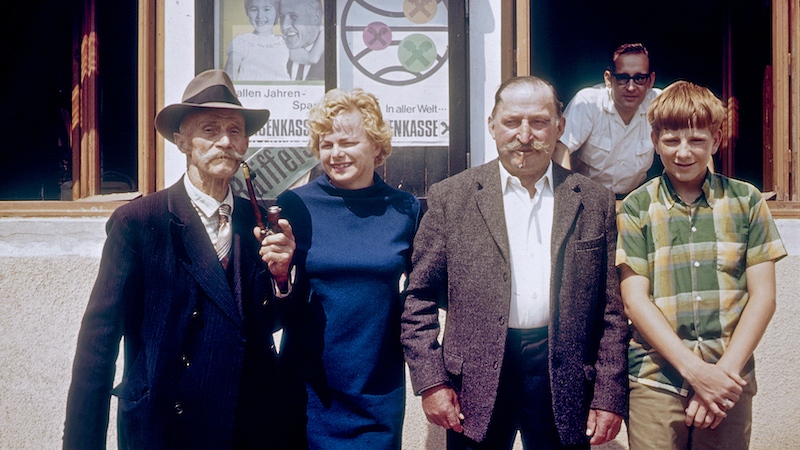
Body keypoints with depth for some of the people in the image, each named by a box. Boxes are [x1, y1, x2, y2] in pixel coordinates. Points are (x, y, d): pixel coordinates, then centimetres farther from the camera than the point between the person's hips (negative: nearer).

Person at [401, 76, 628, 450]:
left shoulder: (595, 202, 5)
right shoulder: (450, 198, 1)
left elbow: (611, 309, 6)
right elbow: (418, 298, 2)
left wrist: (609, 396, 2)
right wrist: (431, 380, -6)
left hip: (564, 378, 1)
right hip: (476, 381, -1)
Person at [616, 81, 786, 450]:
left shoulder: (746, 202, 4)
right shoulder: (636, 209, 1)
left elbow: (762, 296, 2)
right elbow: (635, 299, -5)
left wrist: (726, 370, -9)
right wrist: (695, 370, -13)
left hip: (729, 380, 1)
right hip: (655, 381, -1)